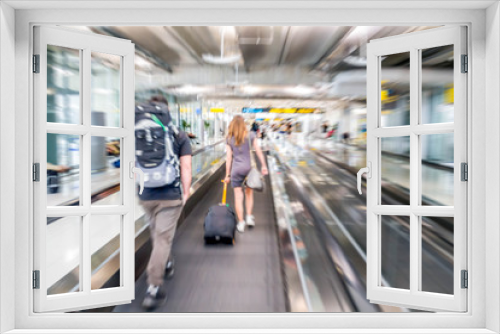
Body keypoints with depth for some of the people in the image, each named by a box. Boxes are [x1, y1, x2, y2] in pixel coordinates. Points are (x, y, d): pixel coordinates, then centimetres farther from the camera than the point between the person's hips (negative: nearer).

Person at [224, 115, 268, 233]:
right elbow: (258, 151, -3)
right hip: (248, 168, 1)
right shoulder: (250, 135, 0)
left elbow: (229, 158, -1)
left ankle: (241, 223, 9)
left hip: (236, 170, 0)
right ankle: (249, 217, 17)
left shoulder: (229, 139, 0)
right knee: (249, 193, 20)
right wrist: (263, 166, 4)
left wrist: (227, 175, 3)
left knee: (238, 196, 5)